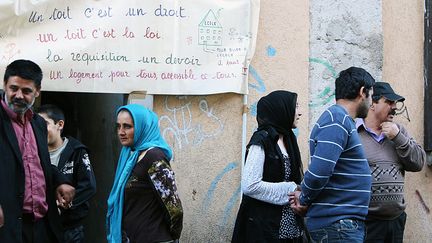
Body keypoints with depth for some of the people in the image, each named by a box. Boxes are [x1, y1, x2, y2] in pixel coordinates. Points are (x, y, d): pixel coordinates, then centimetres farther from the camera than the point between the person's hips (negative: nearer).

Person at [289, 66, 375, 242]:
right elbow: (319, 171, -26)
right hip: (337, 224, -9)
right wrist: (305, 199, -10)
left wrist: (305, 197, 2)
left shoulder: (341, 119, 16)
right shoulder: (337, 120, -16)